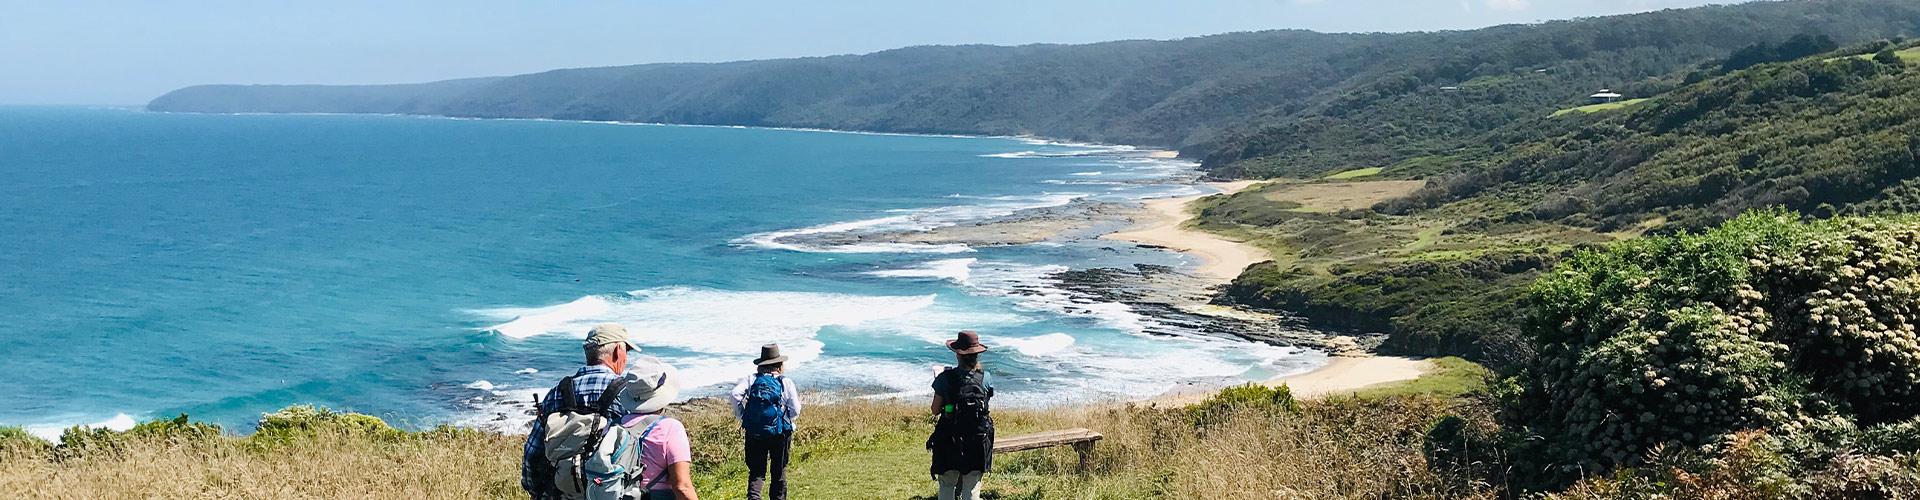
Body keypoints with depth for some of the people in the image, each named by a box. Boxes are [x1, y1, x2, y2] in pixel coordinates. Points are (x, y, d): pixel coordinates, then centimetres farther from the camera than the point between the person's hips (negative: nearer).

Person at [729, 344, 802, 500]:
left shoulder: (751, 379, 2)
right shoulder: (786, 383, -2)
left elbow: (736, 394, -12)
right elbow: (795, 412, -4)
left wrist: (741, 416, 0)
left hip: (754, 433, 1)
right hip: (780, 433, -1)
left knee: (756, 472, 6)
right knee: (779, 472, 13)